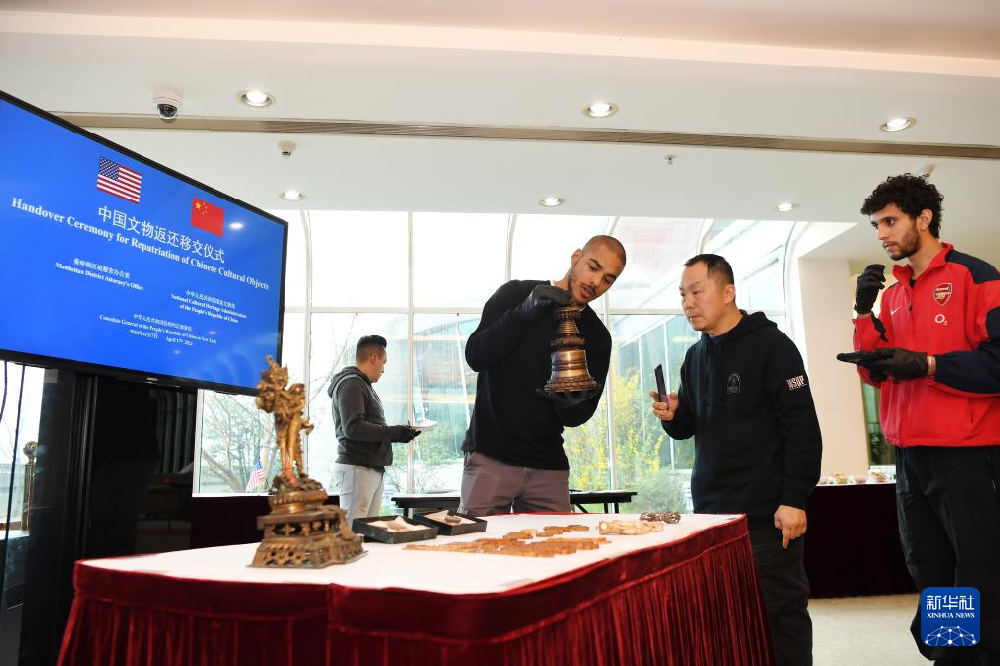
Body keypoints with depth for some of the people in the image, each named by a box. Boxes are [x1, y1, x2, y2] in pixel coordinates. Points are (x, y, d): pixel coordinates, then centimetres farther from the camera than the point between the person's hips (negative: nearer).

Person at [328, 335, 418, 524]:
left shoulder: (364, 385, 21)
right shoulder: (350, 384, -9)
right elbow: (353, 428, -20)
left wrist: (398, 433, 8)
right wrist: (393, 433, -16)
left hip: (374, 469, 9)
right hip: (356, 469, -9)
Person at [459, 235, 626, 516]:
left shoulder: (597, 336, 5)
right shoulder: (515, 294, 0)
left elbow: (573, 417, 4)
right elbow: (475, 357, -11)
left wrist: (573, 401, -21)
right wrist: (526, 312, -23)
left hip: (549, 467, 3)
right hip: (491, 456, -2)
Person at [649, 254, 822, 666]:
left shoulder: (771, 346, -7)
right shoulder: (695, 357, 13)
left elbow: (802, 428, -12)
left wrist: (793, 500, -16)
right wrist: (672, 417, -4)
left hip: (765, 513, -6)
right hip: (710, 510, 6)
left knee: (779, 612, 0)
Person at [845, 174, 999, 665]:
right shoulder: (893, 294, 14)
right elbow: (874, 372, 12)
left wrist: (929, 365, -20)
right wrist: (865, 313, 2)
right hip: (910, 459, 7)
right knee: (931, 581, 15)